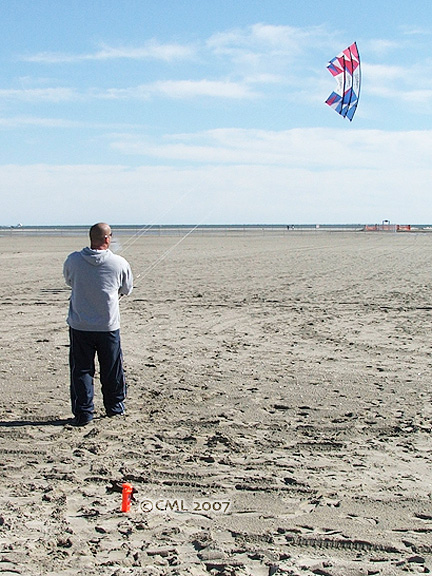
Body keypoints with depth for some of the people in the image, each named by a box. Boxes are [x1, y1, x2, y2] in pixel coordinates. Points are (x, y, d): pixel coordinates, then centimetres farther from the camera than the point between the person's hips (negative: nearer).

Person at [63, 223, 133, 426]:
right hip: (108, 326, 0)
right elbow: (127, 290, 6)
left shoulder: (73, 260, -8)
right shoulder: (119, 263, -10)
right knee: (112, 369, 15)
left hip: (79, 326, 0)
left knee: (81, 369, 8)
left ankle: (83, 413, 7)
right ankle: (115, 406, 28)